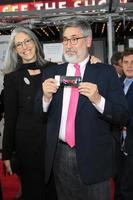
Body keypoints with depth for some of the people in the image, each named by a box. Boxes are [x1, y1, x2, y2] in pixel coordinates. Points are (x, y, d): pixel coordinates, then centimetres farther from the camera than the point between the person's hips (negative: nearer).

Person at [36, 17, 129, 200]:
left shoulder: (106, 72, -3)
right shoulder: (51, 72, 6)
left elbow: (122, 117, -7)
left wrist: (98, 100, -24)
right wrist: (46, 97, -14)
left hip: (94, 158, -2)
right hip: (60, 156, 3)